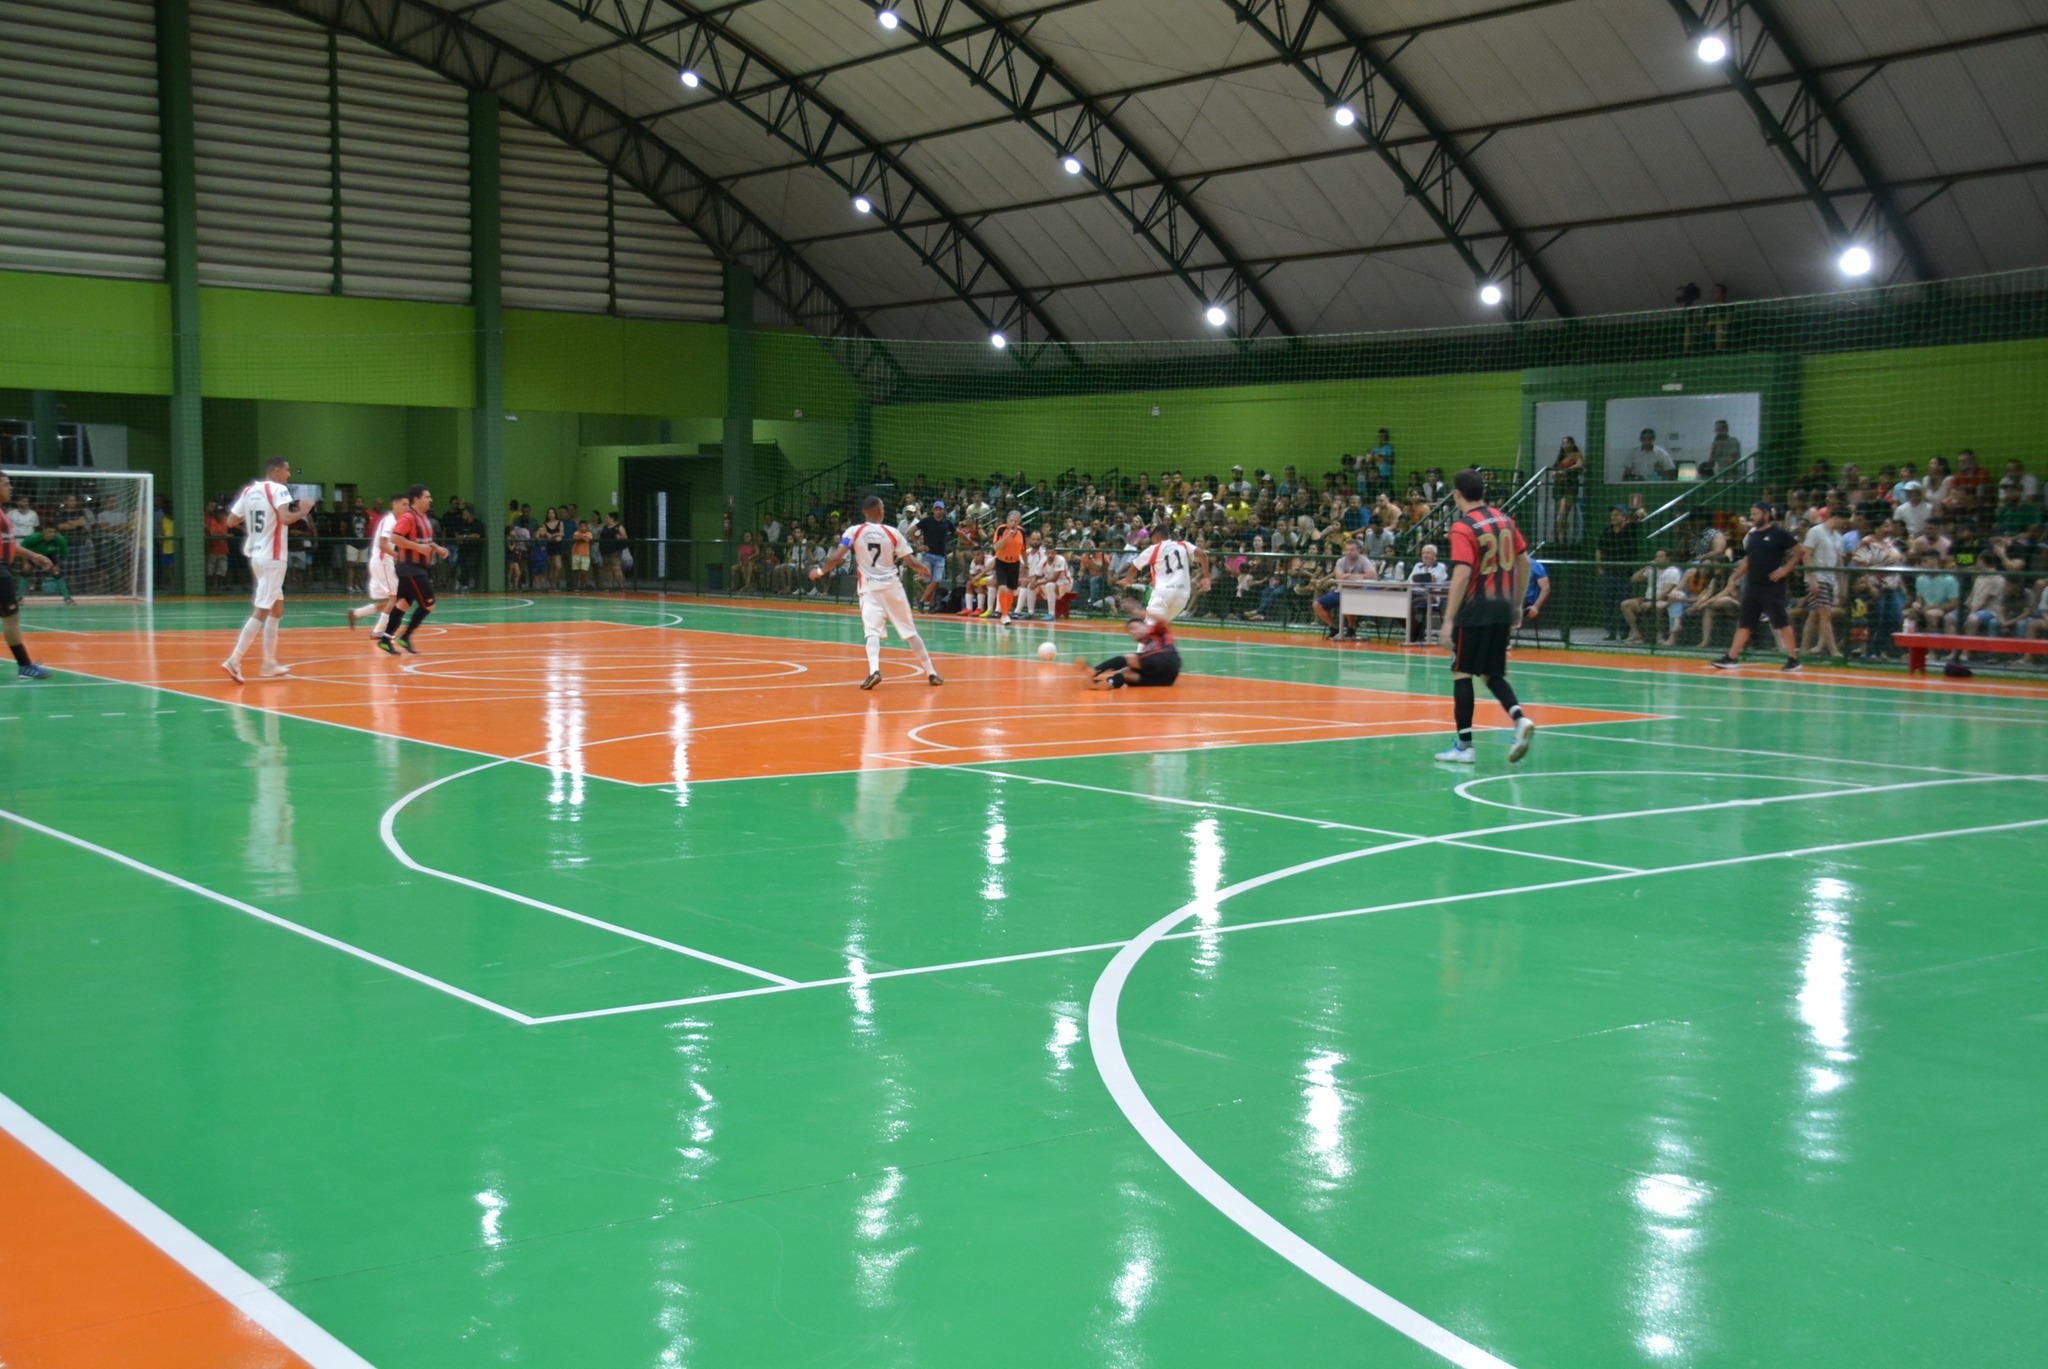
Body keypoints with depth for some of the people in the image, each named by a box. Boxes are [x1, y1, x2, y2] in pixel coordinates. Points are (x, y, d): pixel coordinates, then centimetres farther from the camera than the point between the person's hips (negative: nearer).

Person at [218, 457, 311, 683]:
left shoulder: (249, 491, 10)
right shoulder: (278, 489, -12)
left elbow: (230, 522, 11)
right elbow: (285, 519, -27)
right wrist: (302, 511, -10)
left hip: (256, 555, 9)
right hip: (272, 557, -9)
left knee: (276, 608, 18)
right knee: (262, 611, -8)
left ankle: (270, 664, 19)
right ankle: (234, 660, -14)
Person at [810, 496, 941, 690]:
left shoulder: (854, 532, -3)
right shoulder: (893, 533, -1)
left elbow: (836, 558, -11)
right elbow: (911, 562, -1)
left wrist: (820, 571, 6)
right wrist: (924, 570, 20)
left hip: (870, 588, -1)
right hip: (892, 586, 1)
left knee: (872, 631, -9)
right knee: (910, 631, 10)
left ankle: (874, 670, -35)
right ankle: (931, 673, 17)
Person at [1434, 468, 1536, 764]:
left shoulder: (1463, 528, -12)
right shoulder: (1504, 520, 8)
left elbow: (1462, 574, -20)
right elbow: (1524, 564, 12)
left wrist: (1448, 620, -19)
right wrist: (1516, 604, 21)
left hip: (1474, 612, -6)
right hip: (1502, 611, 6)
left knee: (1462, 674, 3)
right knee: (1492, 674, 15)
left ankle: (1464, 746, 3)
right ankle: (1520, 719, -7)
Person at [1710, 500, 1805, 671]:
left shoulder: (1779, 534, -8)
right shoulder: (1752, 535, 12)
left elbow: (1800, 552, -9)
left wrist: (1785, 569, -14)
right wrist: (1735, 579, 17)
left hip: (1772, 587, -7)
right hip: (1752, 586, 7)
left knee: (1781, 622, -3)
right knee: (1744, 623, 7)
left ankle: (1793, 659, 4)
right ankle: (1731, 658, 10)